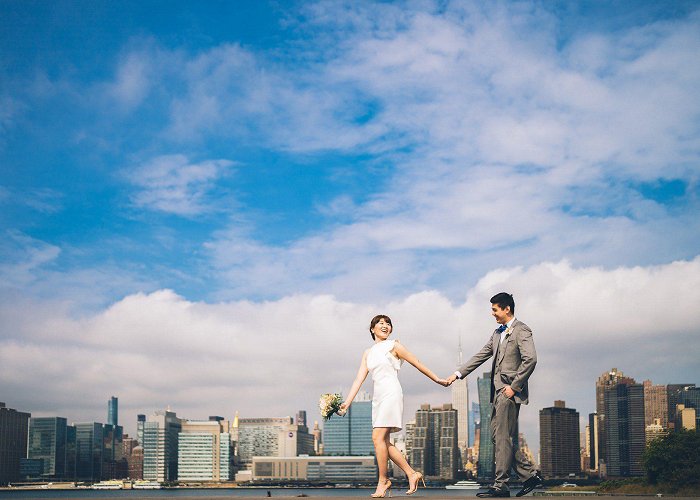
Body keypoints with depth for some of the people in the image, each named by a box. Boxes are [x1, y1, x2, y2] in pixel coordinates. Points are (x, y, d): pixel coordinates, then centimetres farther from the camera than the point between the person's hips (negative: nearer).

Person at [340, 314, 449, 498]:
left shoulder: (394, 346, 1)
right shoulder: (368, 353, 17)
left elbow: (417, 364, 6)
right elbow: (359, 378, 9)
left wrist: (437, 380, 9)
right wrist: (347, 402, -1)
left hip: (391, 393, -7)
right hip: (378, 396, 7)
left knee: (378, 438, -14)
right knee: (383, 441, 4)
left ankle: (383, 481, -5)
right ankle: (412, 474, 13)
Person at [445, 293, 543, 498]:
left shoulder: (521, 330, -7)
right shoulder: (498, 333, 20)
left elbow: (530, 359, -18)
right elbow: (481, 356, 22)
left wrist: (514, 387, -18)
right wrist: (458, 373, 14)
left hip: (510, 392, -9)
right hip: (498, 391, 9)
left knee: (503, 438, -8)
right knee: (498, 436, 9)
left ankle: (500, 486, -5)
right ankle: (530, 475, 15)